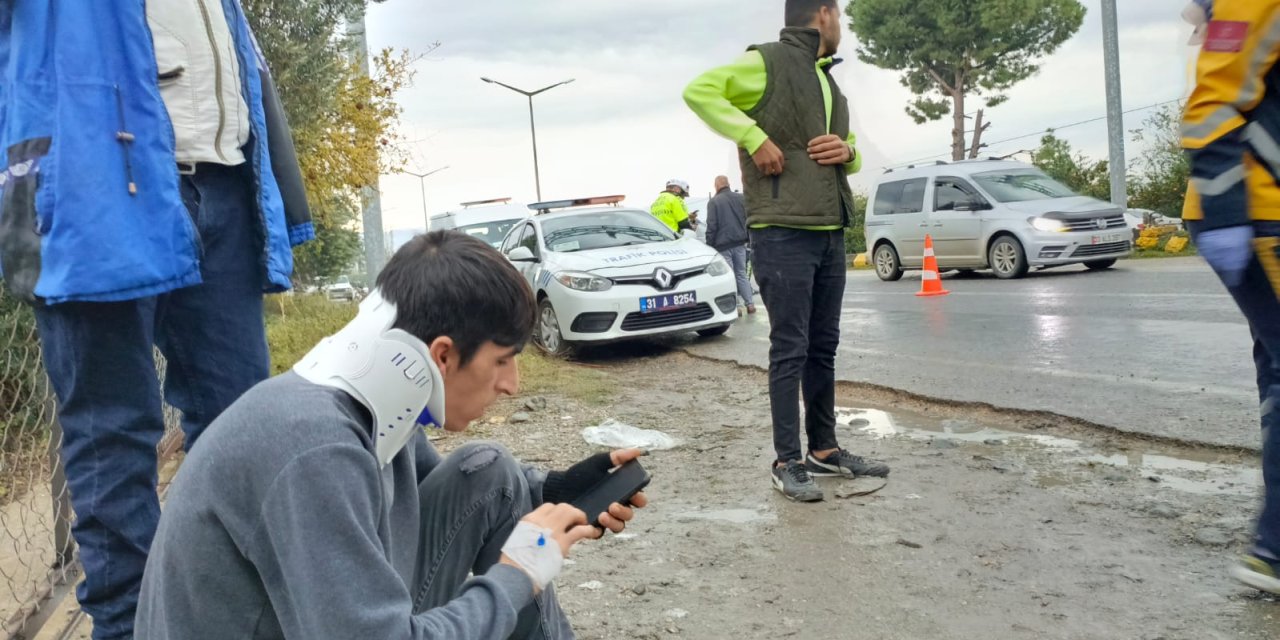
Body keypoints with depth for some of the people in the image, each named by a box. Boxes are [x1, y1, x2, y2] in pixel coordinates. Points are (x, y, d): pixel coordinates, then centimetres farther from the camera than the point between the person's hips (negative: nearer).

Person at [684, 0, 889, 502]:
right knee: (790, 350, -5)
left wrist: (847, 150, 4)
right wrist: (754, 138, -19)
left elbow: (852, 155, 28)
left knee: (823, 348, 12)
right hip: (783, 234, -8)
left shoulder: (829, 83, 22)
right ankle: (788, 462, 3)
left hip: (830, 234, 8)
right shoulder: (767, 62, -3)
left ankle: (824, 449, 22)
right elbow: (699, 90, -13)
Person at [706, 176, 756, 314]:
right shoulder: (741, 198, 7)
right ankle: (750, 304, 10)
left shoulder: (714, 202, -8)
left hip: (723, 245, -5)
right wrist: (749, 239, 16)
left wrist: (709, 245, -5)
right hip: (740, 243, 5)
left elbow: (711, 226, -11)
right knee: (742, 273, 14)